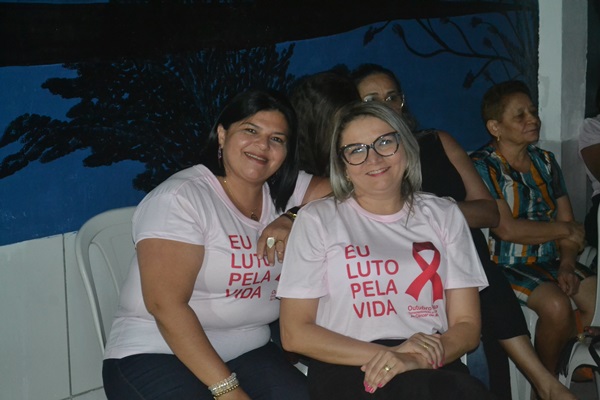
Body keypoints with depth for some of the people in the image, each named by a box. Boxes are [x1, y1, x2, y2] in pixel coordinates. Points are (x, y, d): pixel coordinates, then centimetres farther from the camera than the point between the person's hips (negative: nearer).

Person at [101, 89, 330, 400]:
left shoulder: (283, 193, 6)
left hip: (247, 352, 5)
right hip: (156, 353, -5)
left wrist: (291, 221, -14)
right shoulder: (180, 198, -14)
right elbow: (165, 305, -20)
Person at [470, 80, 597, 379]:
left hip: (551, 261, 6)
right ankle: (547, 380, -2)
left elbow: (568, 222, 9)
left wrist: (566, 266, -9)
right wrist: (563, 230, -5)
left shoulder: (545, 162, 13)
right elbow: (506, 229, -17)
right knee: (557, 305, -29)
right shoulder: (482, 166, -8)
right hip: (507, 265, -6)